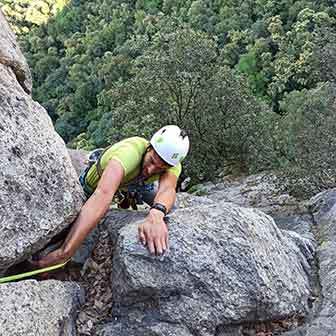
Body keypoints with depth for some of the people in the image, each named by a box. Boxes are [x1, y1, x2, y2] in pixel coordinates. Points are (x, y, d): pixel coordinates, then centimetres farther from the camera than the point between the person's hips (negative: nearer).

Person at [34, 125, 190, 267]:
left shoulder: (172, 163, -34)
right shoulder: (129, 152, -50)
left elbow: (168, 189, -54)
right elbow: (103, 195, -63)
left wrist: (156, 215, -80)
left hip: (132, 184, 3)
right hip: (96, 182, -3)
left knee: (170, 207, 0)